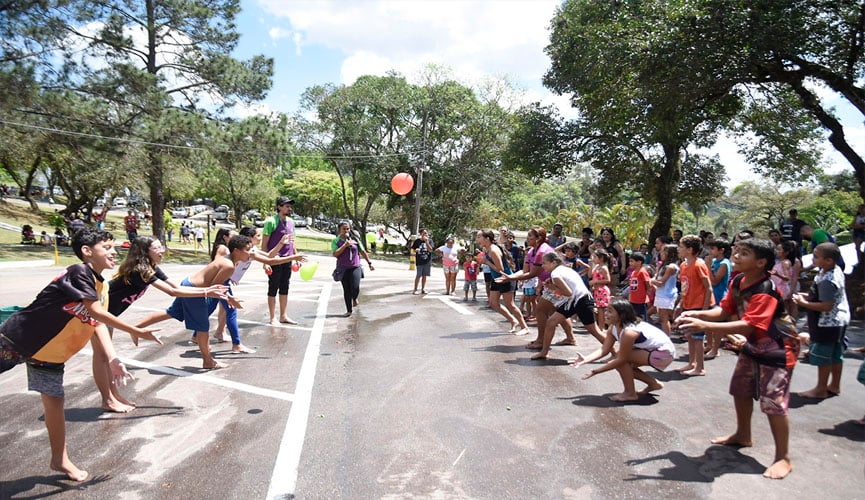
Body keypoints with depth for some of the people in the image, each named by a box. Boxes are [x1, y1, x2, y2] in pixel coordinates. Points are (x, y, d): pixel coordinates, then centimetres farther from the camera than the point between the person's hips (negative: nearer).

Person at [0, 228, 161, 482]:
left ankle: (60, 460, 24)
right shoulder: (79, 272, -24)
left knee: (54, 403, 13)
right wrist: (137, 332, -25)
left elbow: (98, 324, -5)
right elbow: (96, 312, -29)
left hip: (50, 353, 8)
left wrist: (113, 360, -17)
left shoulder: (102, 286, 2)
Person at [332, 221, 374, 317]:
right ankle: (349, 310, 16)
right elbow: (335, 254, -12)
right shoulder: (335, 241, 1)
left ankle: (354, 299, 20)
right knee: (346, 290, 3)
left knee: (355, 288, -15)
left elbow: (363, 252, 12)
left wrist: (369, 263, 11)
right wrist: (345, 245, -16)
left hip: (355, 267, 0)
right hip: (343, 269, 0)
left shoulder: (355, 239, 6)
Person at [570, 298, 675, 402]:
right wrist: (585, 359, -23)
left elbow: (621, 359, -28)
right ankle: (653, 383, 21)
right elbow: (604, 349, -8)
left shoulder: (629, 332, -32)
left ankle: (630, 393, -4)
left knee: (621, 360, -21)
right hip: (651, 349, 9)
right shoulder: (613, 328, -4)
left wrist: (596, 371, -26)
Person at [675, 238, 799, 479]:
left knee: (773, 401, -9)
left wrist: (705, 326, -48)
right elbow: (724, 310, -3)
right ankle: (742, 435, 41)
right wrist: (696, 314, -20)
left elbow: (747, 325, -40)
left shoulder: (765, 291, -31)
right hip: (752, 344, 9)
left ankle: (783, 458, 6)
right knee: (740, 389, 20)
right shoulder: (737, 282, -5)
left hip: (777, 346, -9)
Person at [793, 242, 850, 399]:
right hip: (839, 321, 10)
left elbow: (827, 306, -30)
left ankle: (821, 389, 13)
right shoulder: (836, 270, 3)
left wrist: (804, 303, -23)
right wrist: (809, 296, 7)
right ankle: (834, 386, 32)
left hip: (827, 323, -10)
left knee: (822, 357, 2)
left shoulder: (827, 281, -29)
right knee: (835, 355, 19)